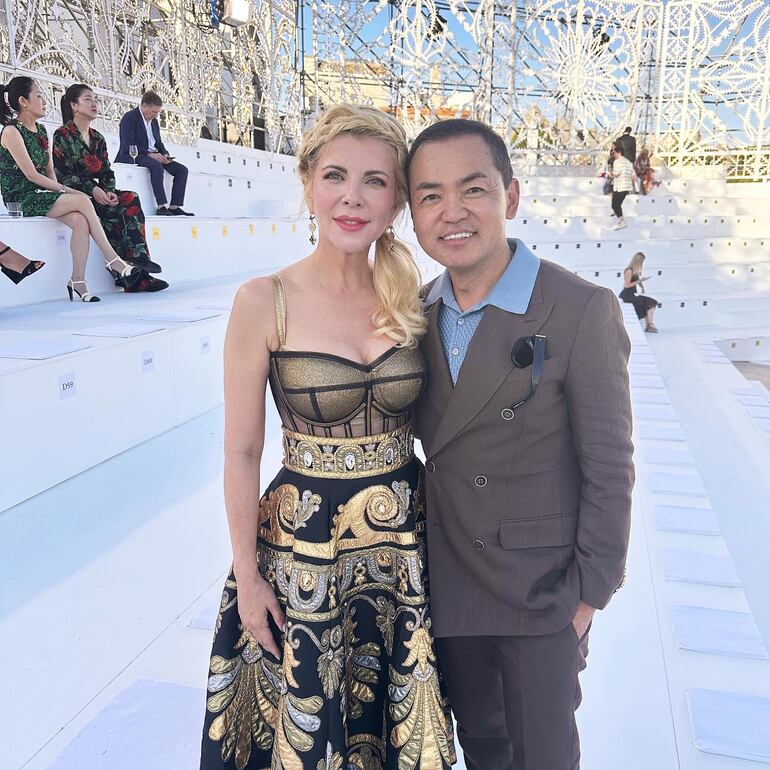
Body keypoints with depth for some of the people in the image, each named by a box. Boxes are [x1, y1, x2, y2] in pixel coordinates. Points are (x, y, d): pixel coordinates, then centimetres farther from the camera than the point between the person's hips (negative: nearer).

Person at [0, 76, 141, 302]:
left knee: (80, 221, -24)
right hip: (22, 199, -7)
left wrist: (58, 188, -4)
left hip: (44, 194, 7)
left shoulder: (41, 130, 18)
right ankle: (112, 261, -21)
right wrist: (64, 190, -15)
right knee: (83, 201, -25)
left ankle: (78, 281, -26)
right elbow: (31, 174, -14)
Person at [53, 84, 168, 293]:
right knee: (115, 211, -31)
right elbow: (61, 174, -10)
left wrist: (109, 191, -10)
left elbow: (106, 172, 12)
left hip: (97, 195, 5)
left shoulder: (97, 138, 19)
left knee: (131, 198, -24)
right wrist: (92, 190, -22)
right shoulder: (62, 135, -1)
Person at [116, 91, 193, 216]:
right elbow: (128, 145, -16)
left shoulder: (154, 121, 19)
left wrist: (165, 154, 0)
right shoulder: (129, 118, -6)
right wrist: (149, 154, -25)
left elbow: (159, 143, 23)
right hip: (134, 157, -8)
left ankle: (175, 206, -18)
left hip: (154, 156, 8)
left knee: (182, 170, -10)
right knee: (157, 166, -39)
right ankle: (162, 207, -42)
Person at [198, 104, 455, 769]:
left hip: (404, 544, 3)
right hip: (303, 550, -3)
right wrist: (247, 575, -5)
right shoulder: (265, 302, -14)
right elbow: (242, 453, -9)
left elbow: (422, 424, 7)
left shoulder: (409, 301, -2)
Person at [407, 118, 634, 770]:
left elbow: (608, 470, -14)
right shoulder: (418, 311, -2)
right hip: (447, 577, 5)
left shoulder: (584, 312, -20)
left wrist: (590, 592, -10)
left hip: (541, 590, -4)